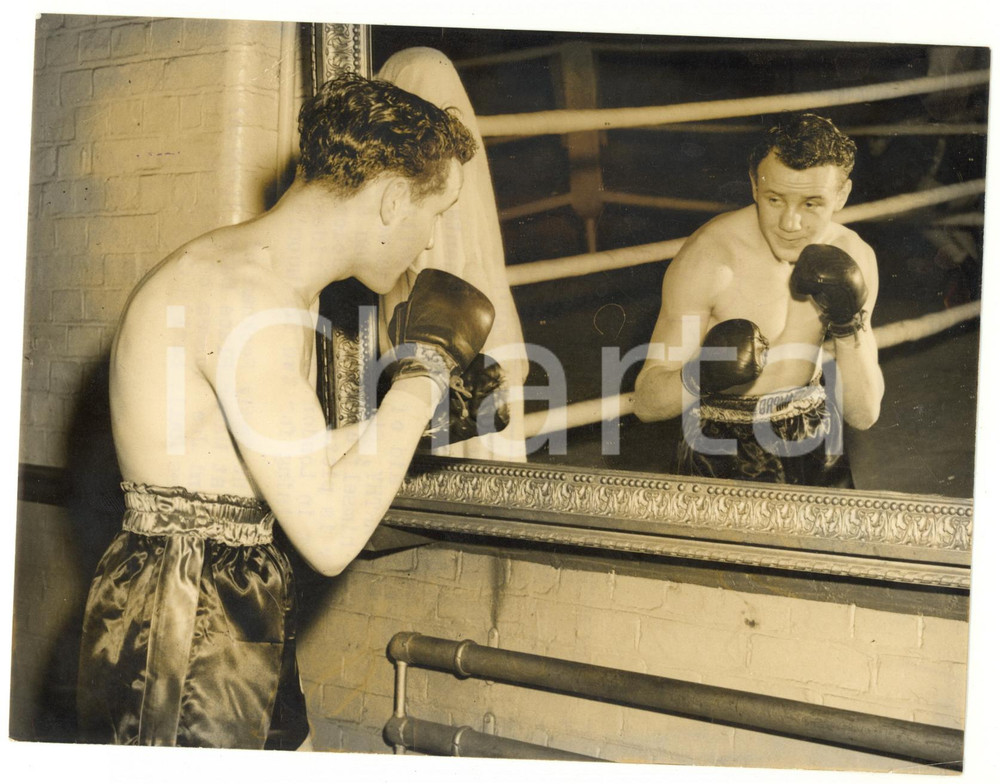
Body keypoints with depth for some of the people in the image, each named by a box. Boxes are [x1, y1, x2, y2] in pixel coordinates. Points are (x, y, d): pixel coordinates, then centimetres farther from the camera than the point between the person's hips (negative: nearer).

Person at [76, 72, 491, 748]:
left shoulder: (249, 271, 10)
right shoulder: (249, 297, -22)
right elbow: (329, 536, -23)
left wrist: (424, 401, 18)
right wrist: (424, 373, -14)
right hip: (182, 647, -10)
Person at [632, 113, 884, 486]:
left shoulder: (853, 258, -7)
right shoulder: (708, 258, -22)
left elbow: (864, 414, -6)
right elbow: (646, 402, -20)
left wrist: (849, 327, -20)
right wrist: (699, 378, -40)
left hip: (817, 456, 5)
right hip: (724, 463, -4)